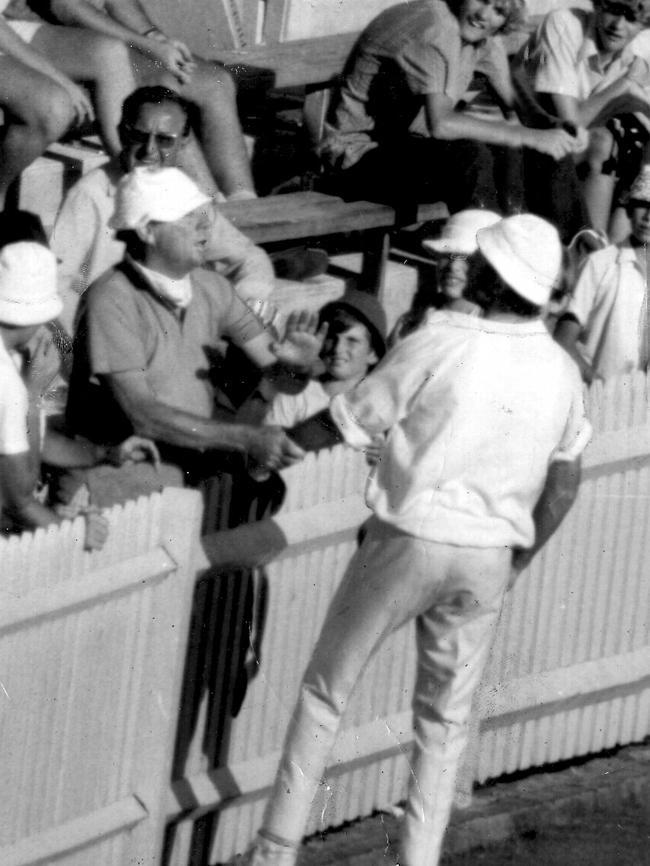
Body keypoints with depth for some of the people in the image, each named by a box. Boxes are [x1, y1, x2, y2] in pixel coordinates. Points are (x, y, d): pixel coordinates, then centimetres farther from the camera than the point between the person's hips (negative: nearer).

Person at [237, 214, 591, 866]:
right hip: (488, 556, 3)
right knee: (444, 717, 17)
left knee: (325, 689, 12)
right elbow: (563, 487, 7)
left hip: (410, 541, -3)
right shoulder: (561, 372, -2)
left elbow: (343, 424, -10)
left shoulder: (442, 343, -17)